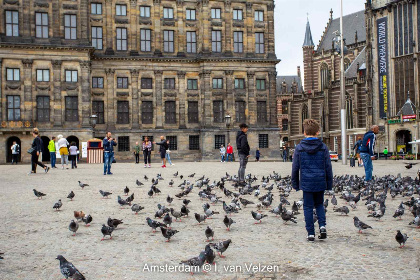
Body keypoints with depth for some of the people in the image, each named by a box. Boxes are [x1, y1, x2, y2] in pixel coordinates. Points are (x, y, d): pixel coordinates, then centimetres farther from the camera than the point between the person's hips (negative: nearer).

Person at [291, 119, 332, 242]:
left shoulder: (299, 148, -4)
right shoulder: (323, 147, -1)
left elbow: (295, 168, 0)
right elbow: (328, 167, 2)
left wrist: (295, 183, 11)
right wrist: (329, 184, 11)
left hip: (306, 183, -1)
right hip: (320, 183, 2)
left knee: (308, 207, 7)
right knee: (319, 204, 20)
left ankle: (311, 233, 8)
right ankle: (322, 225, 2)